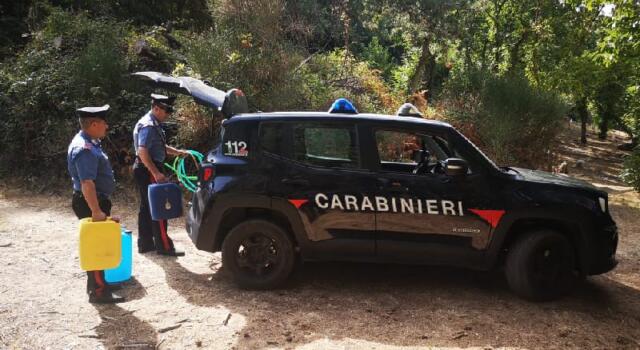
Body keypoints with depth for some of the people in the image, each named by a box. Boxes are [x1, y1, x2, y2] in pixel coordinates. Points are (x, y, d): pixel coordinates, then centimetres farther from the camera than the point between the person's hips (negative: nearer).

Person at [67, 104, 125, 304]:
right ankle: (98, 292, 4)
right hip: (90, 203, -10)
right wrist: (96, 211, -31)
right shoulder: (84, 149, -23)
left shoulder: (88, 143, 11)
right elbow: (87, 183, -30)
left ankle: (96, 284, 31)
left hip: (95, 201, 10)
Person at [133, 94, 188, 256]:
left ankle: (145, 243, 23)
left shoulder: (154, 124, 14)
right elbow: (143, 152, -26)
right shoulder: (148, 126, -18)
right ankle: (164, 246, 0)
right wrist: (156, 173, -29)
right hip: (148, 170, -11)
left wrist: (177, 152, 15)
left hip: (149, 170, 11)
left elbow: (160, 146, 27)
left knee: (147, 207, 15)